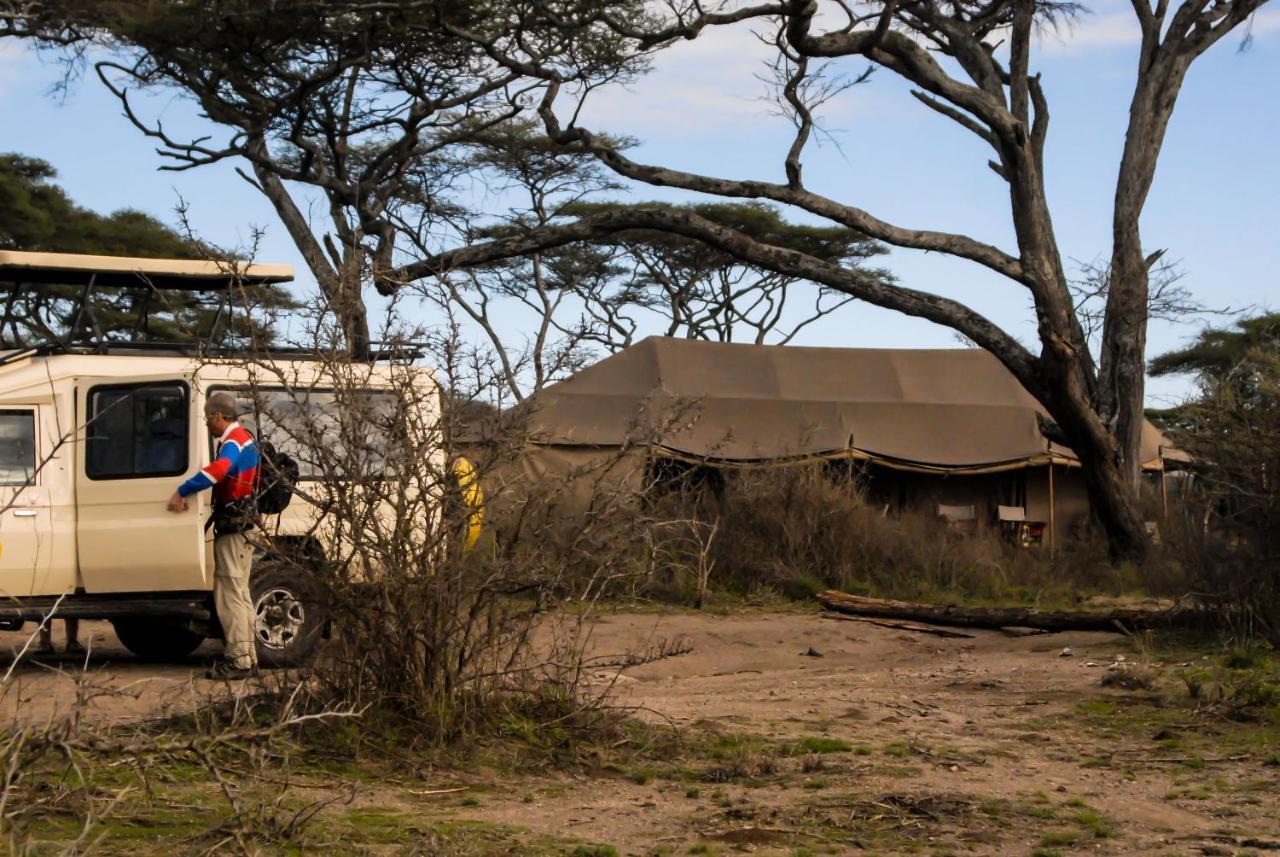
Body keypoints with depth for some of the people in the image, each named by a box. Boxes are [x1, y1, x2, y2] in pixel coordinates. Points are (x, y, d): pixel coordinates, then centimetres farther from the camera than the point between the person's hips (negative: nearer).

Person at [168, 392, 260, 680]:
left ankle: (238, 659, -9)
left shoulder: (233, 442, -17)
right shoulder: (243, 439, 18)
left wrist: (182, 491, -32)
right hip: (241, 524, 11)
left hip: (232, 526, -11)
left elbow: (217, 470, -36)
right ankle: (247, 656, 21)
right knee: (239, 593, 16)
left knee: (230, 593, -9)